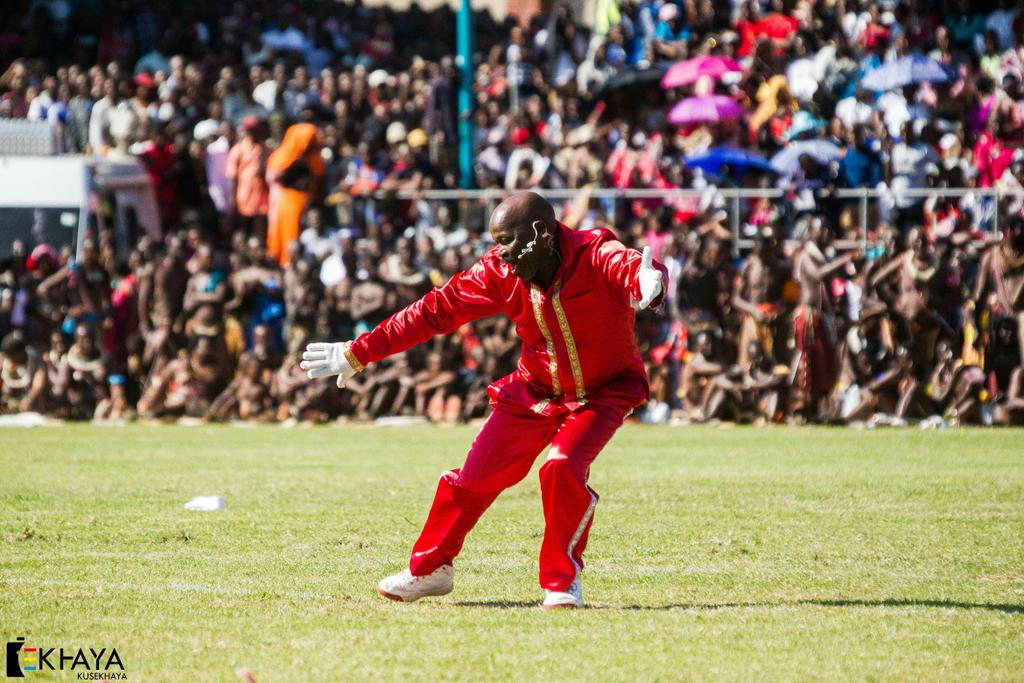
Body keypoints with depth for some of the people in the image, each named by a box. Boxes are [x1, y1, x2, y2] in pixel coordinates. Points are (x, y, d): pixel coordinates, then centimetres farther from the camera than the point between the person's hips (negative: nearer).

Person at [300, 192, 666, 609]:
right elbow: (434, 310, -7)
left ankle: (563, 581, -6)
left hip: (604, 392, -4)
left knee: (563, 469, -27)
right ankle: (429, 570, 25)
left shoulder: (595, 256, -27)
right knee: (474, 477, 1)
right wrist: (358, 354, -6)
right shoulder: (499, 273, -14)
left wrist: (648, 281, -76)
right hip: (535, 389, 4)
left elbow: (631, 267, -49)